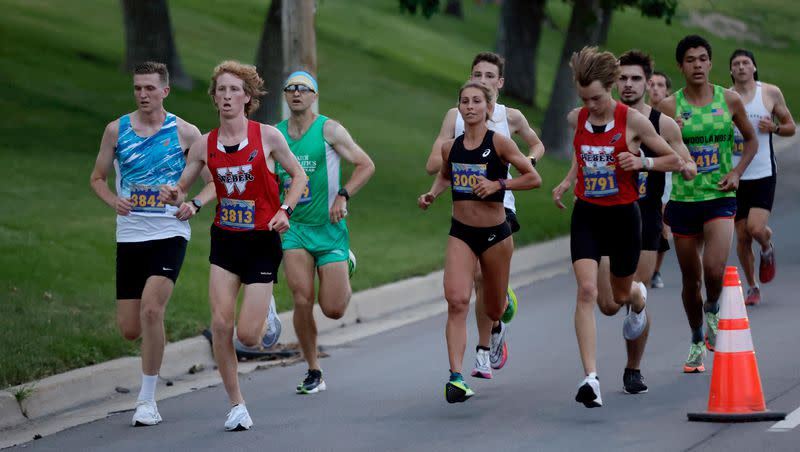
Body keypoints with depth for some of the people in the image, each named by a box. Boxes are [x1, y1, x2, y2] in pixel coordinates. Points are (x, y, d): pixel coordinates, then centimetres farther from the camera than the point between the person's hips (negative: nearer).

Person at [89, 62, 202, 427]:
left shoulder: (184, 133, -1)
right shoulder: (117, 130, 5)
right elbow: (98, 177, 16)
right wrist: (114, 201, -4)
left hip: (169, 233, -3)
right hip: (130, 235, 3)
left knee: (151, 310, -22)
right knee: (130, 329, 1)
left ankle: (147, 399, -11)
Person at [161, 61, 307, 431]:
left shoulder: (267, 136, -6)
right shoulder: (205, 146, 1)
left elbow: (298, 175, 5)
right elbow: (181, 189, 10)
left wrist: (284, 210, -10)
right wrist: (178, 198, -14)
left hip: (262, 242, -3)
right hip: (225, 240, 3)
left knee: (248, 336, -7)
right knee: (220, 324, -11)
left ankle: (266, 313, 32)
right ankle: (236, 406, 3)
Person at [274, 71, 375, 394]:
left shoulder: (329, 129, -5)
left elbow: (366, 165, -5)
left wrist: (343, 196, -17)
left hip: (329, 227, -2)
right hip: (295, 228, 2)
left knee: (333, 309, -3)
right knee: (302, 301, -14)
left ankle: (344, 273, 34)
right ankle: (313, 372, 2)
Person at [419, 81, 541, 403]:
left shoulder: (499, 143, -10)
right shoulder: (450, 147, 3)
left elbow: (533, 178, -10)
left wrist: (498, 184, -20)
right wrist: (432, 194, 6)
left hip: (495, 234, -2)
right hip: (460, 233, 2)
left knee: (494, 311, 13)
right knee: (456, 301, -19)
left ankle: (503, 316, 53)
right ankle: (456, 377, -23)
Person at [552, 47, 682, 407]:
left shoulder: (633, 121, -11)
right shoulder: (576, 120, 0)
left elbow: (674, 161, -2)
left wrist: (642, 162, -19)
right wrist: (567, 181, 9)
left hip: (623, 215, -2)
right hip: (587, 215, 2)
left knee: (621, 294, 16)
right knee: (586, 291, -17)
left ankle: (639, 298, 58)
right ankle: (590, 378, -21)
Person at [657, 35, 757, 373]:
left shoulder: (730, 101, 0)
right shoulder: (669, 106, -2)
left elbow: (751, 140, 14)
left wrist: (737, 172, -2)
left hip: (720, 197, -1)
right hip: (683, 200, 1)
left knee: (714, 269, -22)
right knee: (690, 279, 9)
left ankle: (713, 309, 12)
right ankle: (697, 342, 30)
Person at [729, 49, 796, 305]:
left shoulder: (770, 93, 1)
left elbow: (791, 127, 9)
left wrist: (774, 127, -11)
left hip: (763, 174, -2)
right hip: (735, 176, 2)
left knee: (756, 228, -19)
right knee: (742, 236, 4)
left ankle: (767, 249, 16)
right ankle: (752, 288, 19)